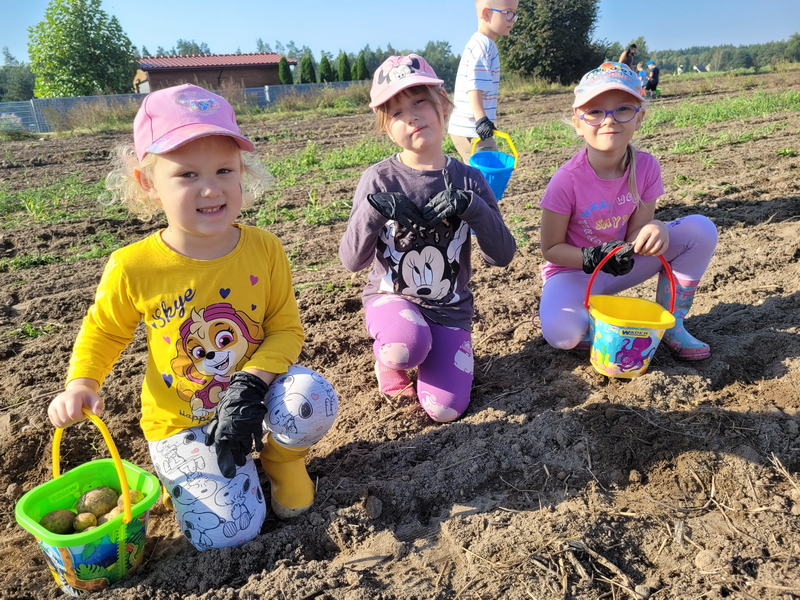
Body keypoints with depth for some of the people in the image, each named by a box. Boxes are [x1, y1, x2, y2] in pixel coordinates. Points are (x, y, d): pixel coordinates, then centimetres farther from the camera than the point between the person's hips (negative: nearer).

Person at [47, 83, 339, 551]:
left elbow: (286, 329, -8)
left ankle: (283, 458, 5)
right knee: (227, 532, -12)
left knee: (312, 400, -32)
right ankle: (182, 469, 22)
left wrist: (251, 383, -24)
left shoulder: (265, 250, -15)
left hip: (252, 399, 1)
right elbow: (103, 333, 3)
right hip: (180, 421, -1)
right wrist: (82, 383, -15)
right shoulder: (132, 269, -17)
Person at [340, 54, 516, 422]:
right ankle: (387, 357, 1)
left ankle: (430, 354, 20)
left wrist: (472, 207, -23)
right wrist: (374, 209, -26)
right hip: (392, 296, -1)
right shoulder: (379, 179, -8)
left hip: (450, 308, 2)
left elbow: (502, 256, -8)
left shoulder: (468, 180, -3)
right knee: (405, 347, -36)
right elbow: (352, 261, -11)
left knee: (445, 409, -12)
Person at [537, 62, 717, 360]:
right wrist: (593, 258, -32)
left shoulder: (646, 167, -12)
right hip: (574, 269, -4)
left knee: (701, 229, -13)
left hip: (624, 265, 5)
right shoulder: (567, 180, -23)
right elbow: (551, 248, -15)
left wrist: (654, 230, -31)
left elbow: (636, 232, -6)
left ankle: (670, 323, 2)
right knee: (562, 334, -36)